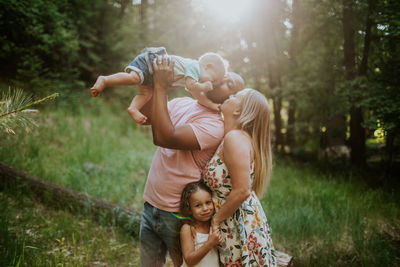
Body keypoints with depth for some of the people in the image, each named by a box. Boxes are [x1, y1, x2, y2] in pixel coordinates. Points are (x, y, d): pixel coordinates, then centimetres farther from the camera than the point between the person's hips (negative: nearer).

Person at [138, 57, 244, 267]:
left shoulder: (215, 125, -20)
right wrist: (152, 81, -6)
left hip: (177, 216, -6)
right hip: (150, 205, 7)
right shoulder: (182, 103, 5)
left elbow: (163, 137, -30)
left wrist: (161, 86, -25)